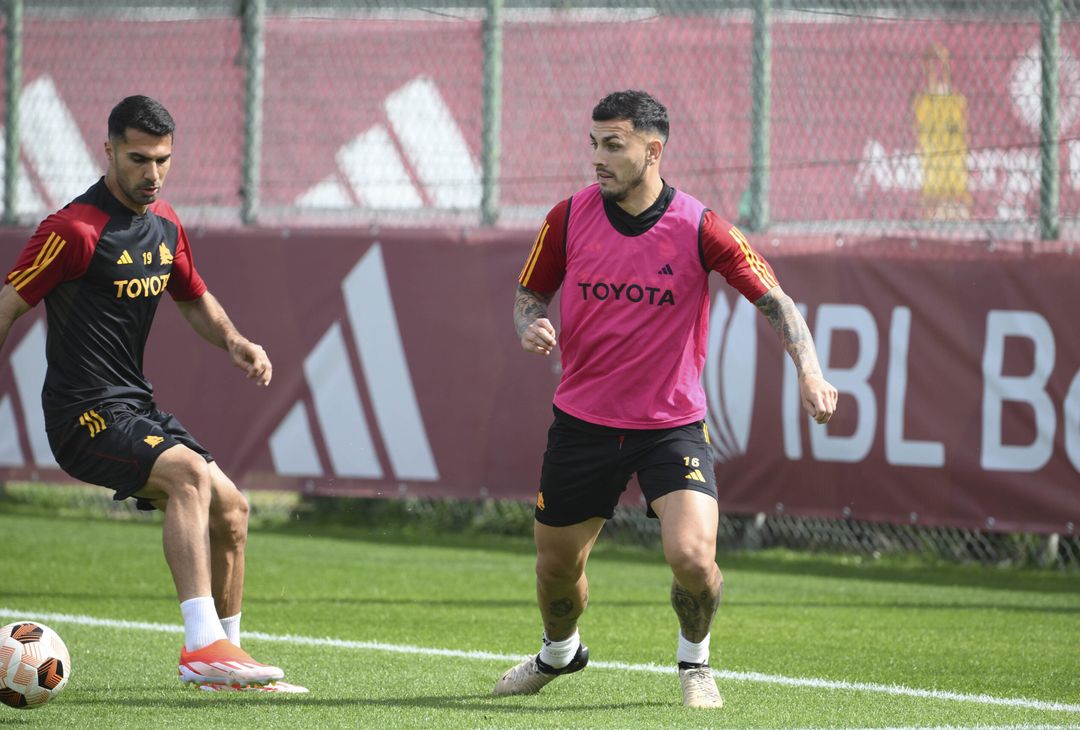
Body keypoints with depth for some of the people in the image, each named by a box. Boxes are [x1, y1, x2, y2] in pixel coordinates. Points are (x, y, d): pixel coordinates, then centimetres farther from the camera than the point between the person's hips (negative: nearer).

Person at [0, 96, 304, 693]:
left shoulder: (165, 225, 12)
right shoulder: (76, 231, -14)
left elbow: (194, 300, 28)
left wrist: (234, 341, 8)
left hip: (136, 409, 9)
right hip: (86, 416, -9)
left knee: (230, 508, 8)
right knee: (191, 475, -29)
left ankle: (223, 655, 22)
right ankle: (203, 645, -36)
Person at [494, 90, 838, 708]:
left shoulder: (699, 228, -13)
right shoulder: (570, 217, -4)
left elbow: (776, 301, -9)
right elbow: (531, 292, 11)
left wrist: (809, 370, -24)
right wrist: (531, 326, -12)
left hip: (673, 423, -3)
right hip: (583, 420, 3)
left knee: (692, 556, -20)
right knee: (556, 564, 12)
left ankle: (695, 659, 11)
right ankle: (559, 652, 46)